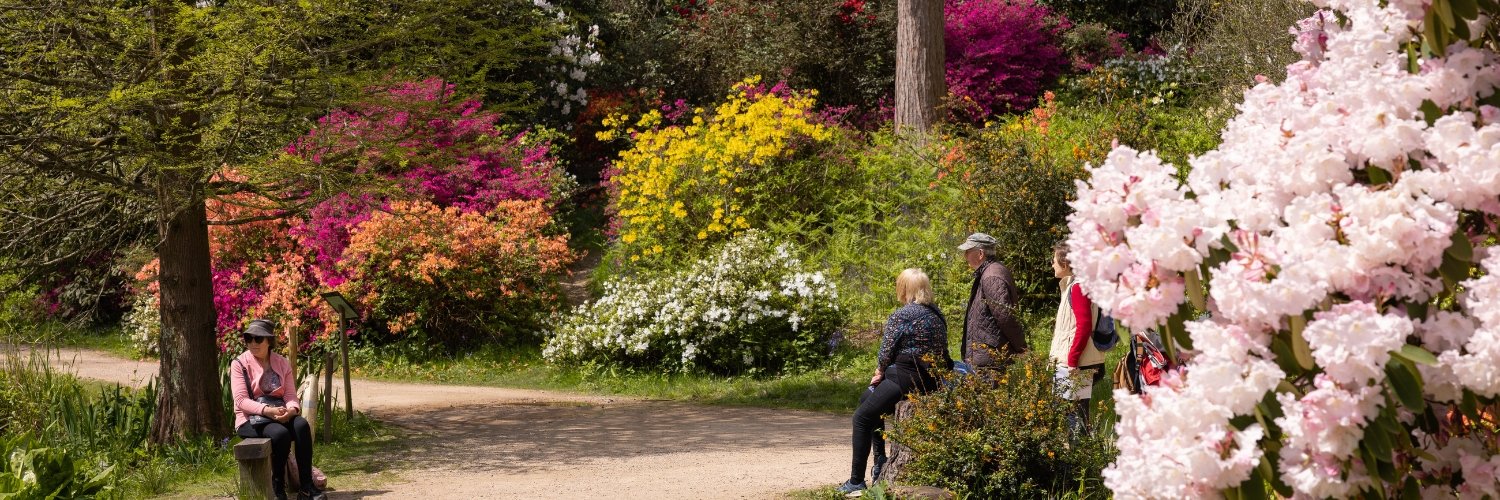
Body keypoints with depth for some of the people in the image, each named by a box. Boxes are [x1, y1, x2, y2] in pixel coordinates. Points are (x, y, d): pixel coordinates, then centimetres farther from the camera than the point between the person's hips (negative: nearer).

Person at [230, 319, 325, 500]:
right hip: (251, 419, -4)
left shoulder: (282, 363, 8)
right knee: (281, 433, -35)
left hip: (280, 414, 4)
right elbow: (241, 400, -13)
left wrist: (291, 409, -23)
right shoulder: (239, 364, -4)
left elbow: (291, 395, 2)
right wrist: (267, 410, -29)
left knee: (302, 425, -29)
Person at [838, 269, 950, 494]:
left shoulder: (902, 315, -10)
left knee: (862, 417, -1)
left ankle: (857, 480, -5)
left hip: (907, 378, -9)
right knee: (867, 400, 26)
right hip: (931, 380, 9)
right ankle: (879, 461, 27)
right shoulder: (937, 314, 14)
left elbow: (886, 351, -12)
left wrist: (879, 371, 10)